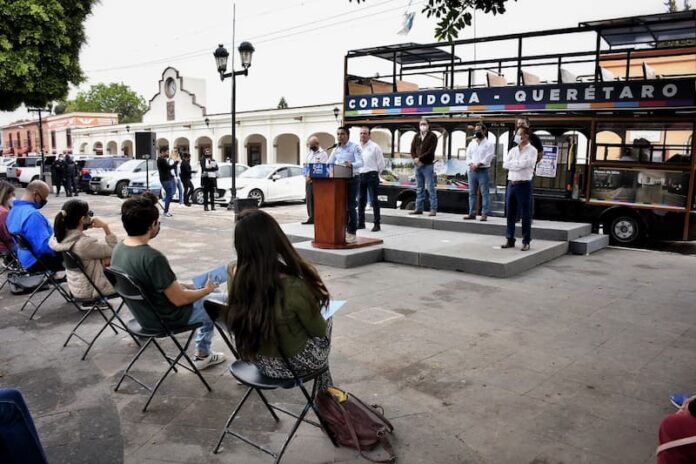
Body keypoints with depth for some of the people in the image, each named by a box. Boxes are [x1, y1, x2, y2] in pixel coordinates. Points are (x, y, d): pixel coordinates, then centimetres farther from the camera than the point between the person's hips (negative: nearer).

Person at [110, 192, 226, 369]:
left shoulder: (118, 248, -7)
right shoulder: (152, 257, -34)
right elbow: (179, 300, -24)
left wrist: (185, 285, 10)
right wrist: (206, 290, -6)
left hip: (144, 313, 8)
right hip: (166, 319, -8)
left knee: (192, 289, 27)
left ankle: (204, 353, 35)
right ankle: (202, 354, 31)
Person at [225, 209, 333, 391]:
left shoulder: (234, 276, -20)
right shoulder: (293, 287, -35)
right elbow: (318, 330, -14)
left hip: (258, 360, 4)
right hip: (294, 363, -4)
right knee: (326, 325, 27)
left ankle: (324, 395, 46)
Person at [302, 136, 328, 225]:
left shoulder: (323, 154, -4)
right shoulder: (309, 153, 18)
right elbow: (305, 166, 17)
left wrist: (311, 177, -16)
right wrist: (307, 176, 1)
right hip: (308, 180, 7)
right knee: (309, 199, 5)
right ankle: (311, 218, 9)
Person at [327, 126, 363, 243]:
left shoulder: (354, 147, -7)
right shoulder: (336, 149, 12)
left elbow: (360, 163, -20)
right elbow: (329, 163, 11)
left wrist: (351, 164, -40)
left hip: (352, 179, -6)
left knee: (350, 206, -6)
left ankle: (352, 233, -1)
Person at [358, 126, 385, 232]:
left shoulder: (374, 147, -4)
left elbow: (381, 163, -2)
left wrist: (375, 174, 2)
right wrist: (357, 172, 8)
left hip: (371, 175, -5)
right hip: (360, 175, 5)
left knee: (374, 200, -4)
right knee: (361, 200, 10)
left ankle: (377, 224, 0)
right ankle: (361, 223, 18)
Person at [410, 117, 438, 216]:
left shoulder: (432, 136, -1)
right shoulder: (416, 136, 15)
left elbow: (431, 151, -12)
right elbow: (412, 150, 9)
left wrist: (419, 158, -16)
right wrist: (415, 159, -9)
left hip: (428, 165, -6)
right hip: (418, 165, 6)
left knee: (430, 188, -5)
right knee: (419, 189, 10)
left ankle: (433, 209, -3)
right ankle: (419, 208, 15)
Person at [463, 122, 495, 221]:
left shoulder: (489, 144, -1)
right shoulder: (471, 143, 15)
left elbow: (488, 158, -10)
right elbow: (468, 155, 10)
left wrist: (478, 164, -16)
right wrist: (471, 164, -8)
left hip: (483, 171, -5)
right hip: (472, 170, 6)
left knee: (484, 193, -5)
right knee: (472, 192, 7)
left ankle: (484, 214, -3)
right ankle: (472, 213, 13)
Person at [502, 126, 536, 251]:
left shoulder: (532, 150, -2)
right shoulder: (513, 150, 14)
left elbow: (524, 164, -16)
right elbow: (505, 164, 2)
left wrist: (512, 163, -3)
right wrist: (518, 164, -8)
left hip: (524, 185, -5)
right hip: (511, 184, 5)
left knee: (526, 214, 0)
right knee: (510, 214, 8)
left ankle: (526, 241, 6)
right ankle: (510, 240, 16)